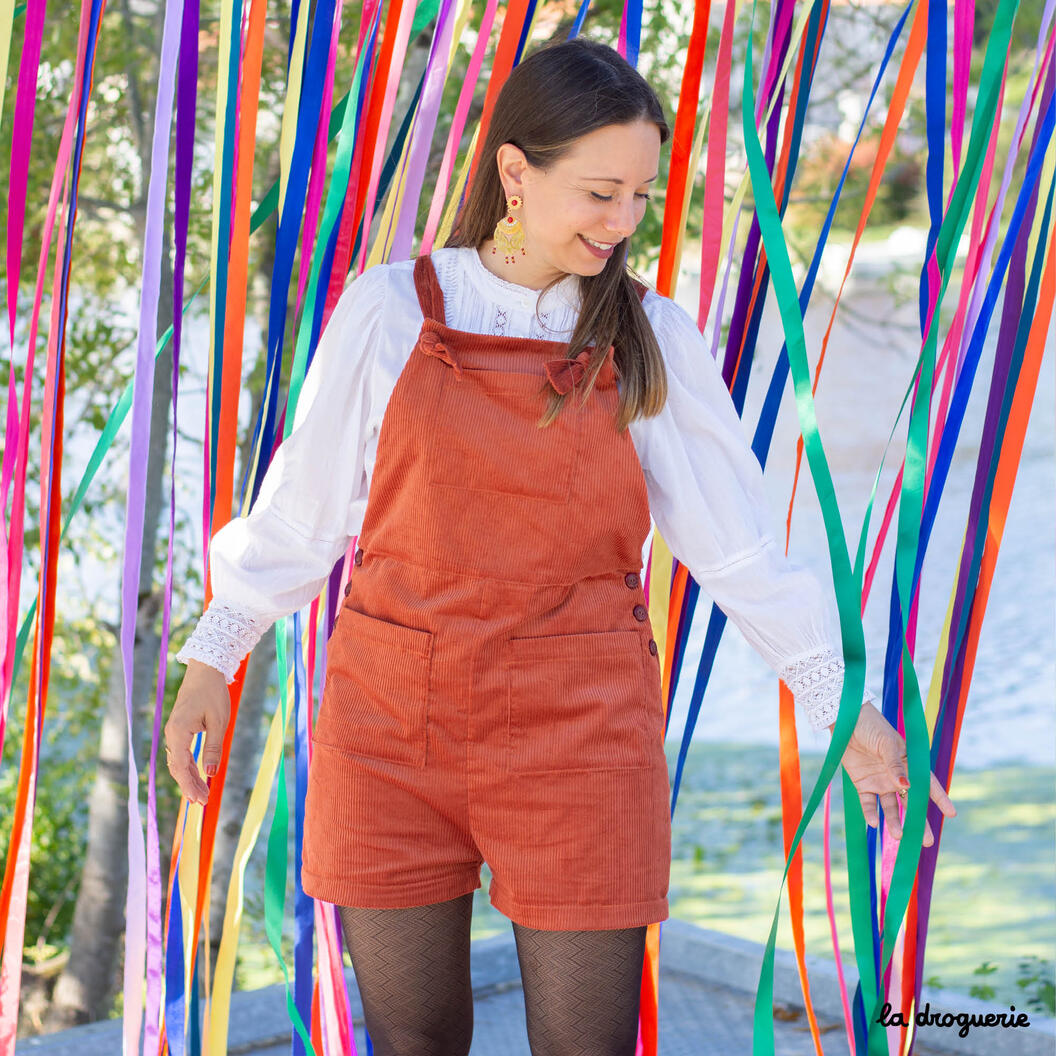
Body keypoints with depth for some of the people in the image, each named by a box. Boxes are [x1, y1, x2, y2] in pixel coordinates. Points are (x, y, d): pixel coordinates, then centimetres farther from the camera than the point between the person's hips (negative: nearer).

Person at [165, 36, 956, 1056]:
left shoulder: (649, 336, 2)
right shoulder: (388, 309, 0)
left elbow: (738, 541, 6)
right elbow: (302, 507, 9)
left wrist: (843, 706, 7)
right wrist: (211, 658, 10)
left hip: (579, 738, 0)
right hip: (391, 730, 0)